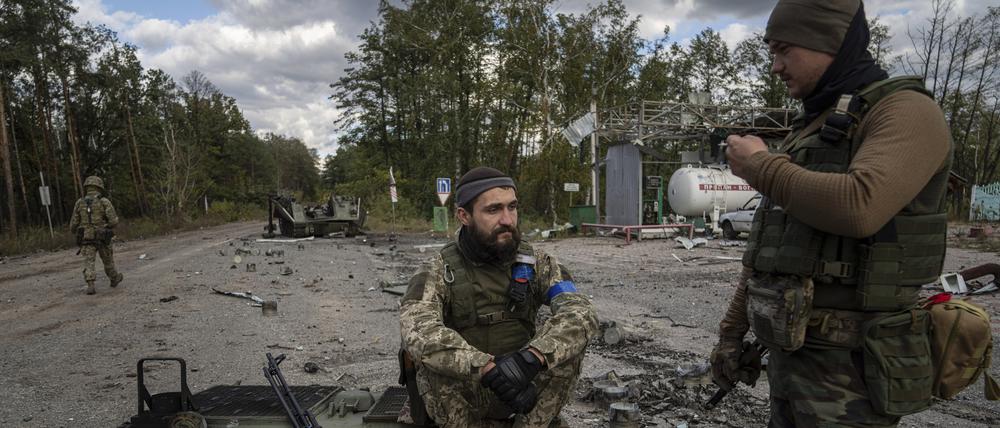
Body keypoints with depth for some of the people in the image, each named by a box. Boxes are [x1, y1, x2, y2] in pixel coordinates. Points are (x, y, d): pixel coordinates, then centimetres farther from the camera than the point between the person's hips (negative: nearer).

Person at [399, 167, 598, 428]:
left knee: (568, 343, -24)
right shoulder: (437, 274, -12)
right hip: (464, 396, -2)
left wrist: (531, 357, -39)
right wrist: (489, 370, -43)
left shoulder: (537, 263, -5)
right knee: (435, 364, -33)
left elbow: (582, 314, -21)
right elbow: (418, 332, -32)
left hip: (523, 389, 2)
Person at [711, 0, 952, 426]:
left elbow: (857, 209, -32)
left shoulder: (907, 111, -11)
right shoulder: (807, 133, 16)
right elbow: (769, 247, 17)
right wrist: (732, 329, 16)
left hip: (850, 368, -8)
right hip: (791, 353, 8)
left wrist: (759, 165, -15)